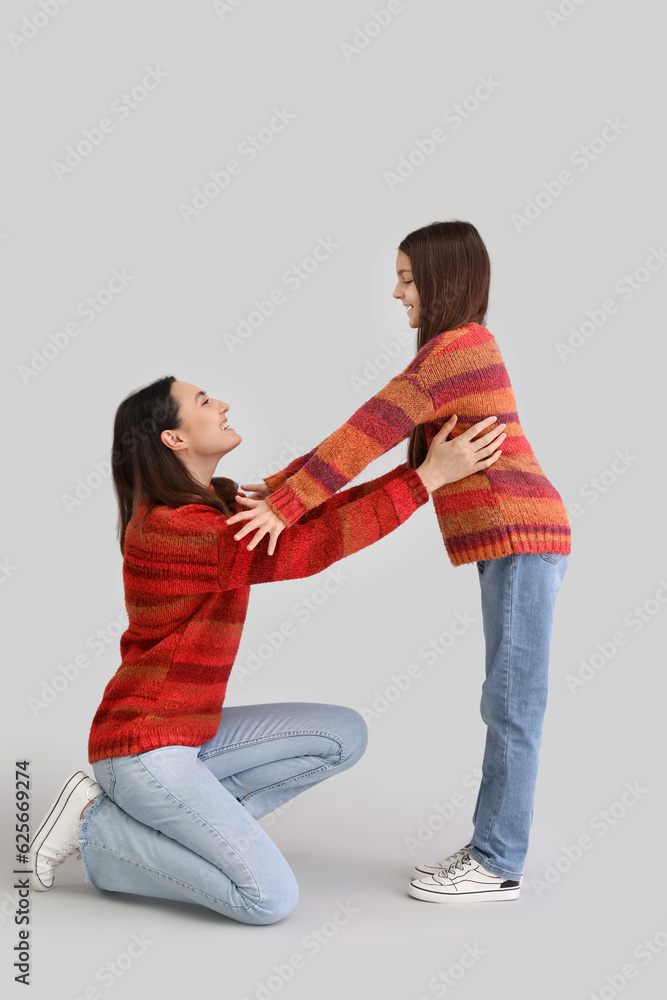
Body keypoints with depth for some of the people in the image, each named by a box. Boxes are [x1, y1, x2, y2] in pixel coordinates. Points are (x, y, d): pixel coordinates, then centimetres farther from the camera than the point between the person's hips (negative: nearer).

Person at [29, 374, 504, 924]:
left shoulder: (216, 504, 6)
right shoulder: (171, 527, -24)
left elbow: (307, 518, 3)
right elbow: (305, 550, -27)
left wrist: (424, 465, -2)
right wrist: (429, 475, -25)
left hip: (191, 734, 9)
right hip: (143, 745, -9)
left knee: (346, 735, 3)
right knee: (270, 898, -15)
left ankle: (190, 818, 4)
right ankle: (99, 832, 0)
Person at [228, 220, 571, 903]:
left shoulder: (456, 346, -12)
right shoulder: (464, 349, 20)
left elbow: (371, 432, -20)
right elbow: (375, 433, 16)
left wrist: (286, 504, -20)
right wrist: (277, 487, 11)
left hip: (521, 539, -10)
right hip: (512, 543, 10)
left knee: (512, 704, -2)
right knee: (504, 704, 13)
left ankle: (498, 867, 8)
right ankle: (491, 847, 24)